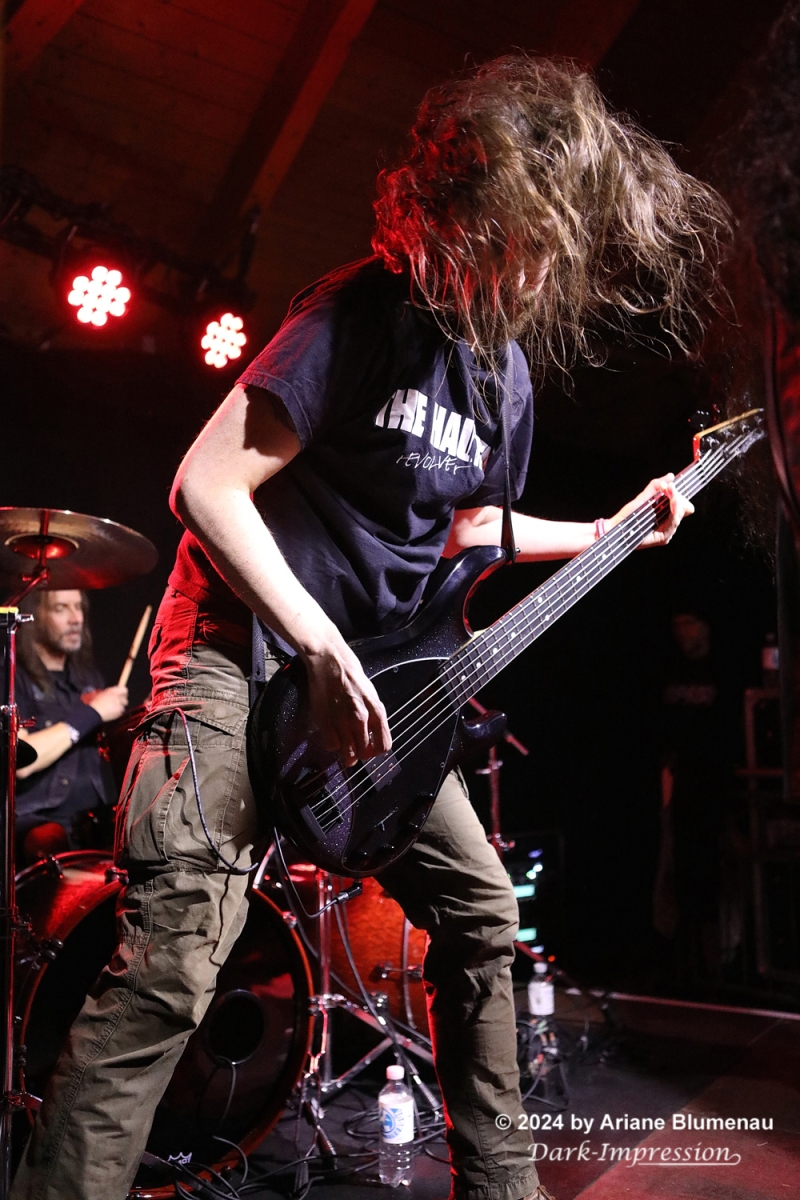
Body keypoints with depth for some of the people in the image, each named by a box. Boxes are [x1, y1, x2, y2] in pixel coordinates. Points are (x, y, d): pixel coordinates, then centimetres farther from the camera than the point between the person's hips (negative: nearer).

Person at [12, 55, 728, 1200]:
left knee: (482, 912, 11)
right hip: (244, 649, -8)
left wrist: (611, 531, 21)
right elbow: (206, 484, -21)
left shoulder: (509, 367, 9)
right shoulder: (366, 311, -16)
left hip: (375, 673, 8)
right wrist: (323, 651, -24)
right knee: (174, 962, -18)